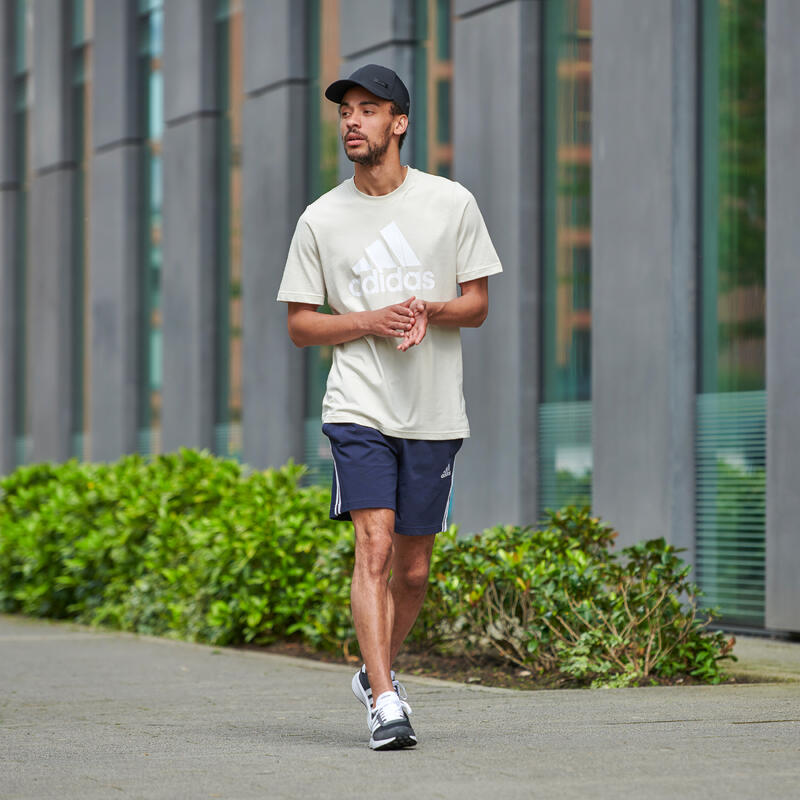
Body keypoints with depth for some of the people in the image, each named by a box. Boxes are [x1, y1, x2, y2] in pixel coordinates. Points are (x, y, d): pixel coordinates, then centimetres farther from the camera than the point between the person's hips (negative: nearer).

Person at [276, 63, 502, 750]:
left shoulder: (452, 203, 4)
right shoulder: (321, 219, 3)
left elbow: (478, 304, 7)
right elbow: (299, 325, 6)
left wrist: (430, 310, -15)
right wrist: (370, 321, -12)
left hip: (436, 413, 2)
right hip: (358, 409, -1)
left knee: (413, 569, 9)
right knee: (374, 546, -17)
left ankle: (377, 670, 33)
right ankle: (385, 702, -18)